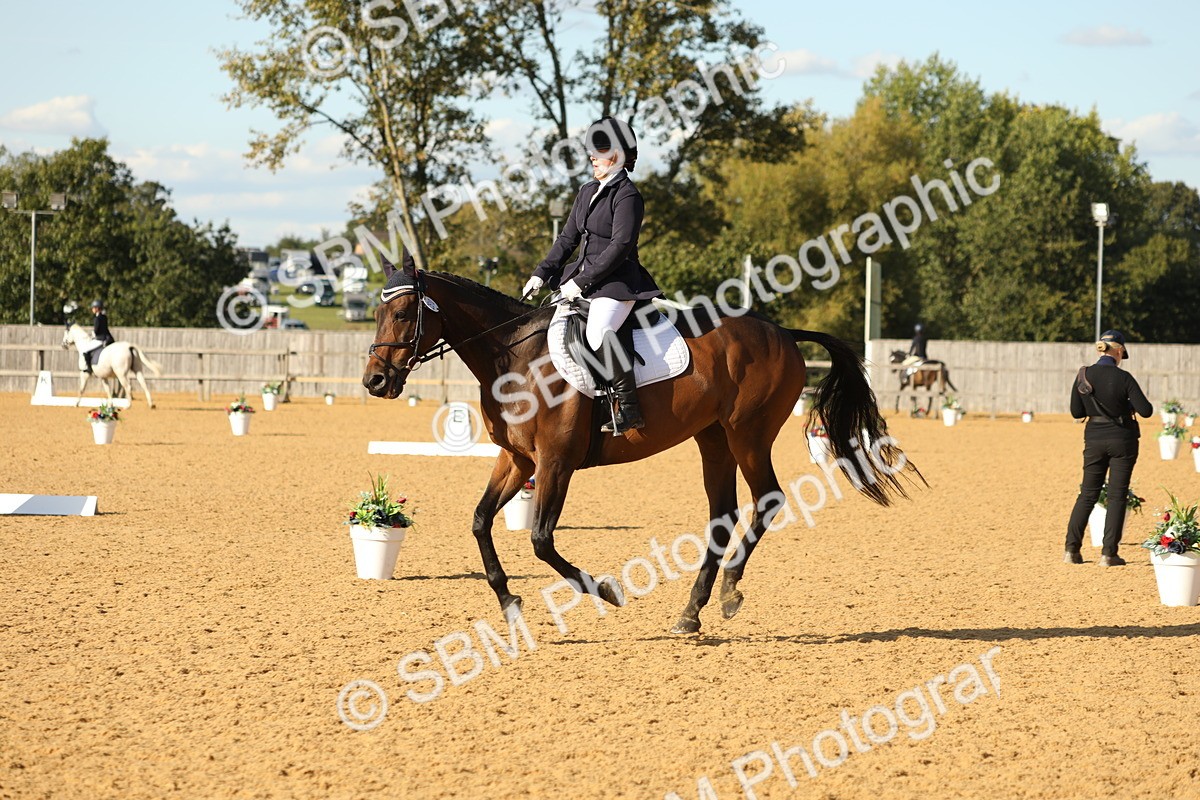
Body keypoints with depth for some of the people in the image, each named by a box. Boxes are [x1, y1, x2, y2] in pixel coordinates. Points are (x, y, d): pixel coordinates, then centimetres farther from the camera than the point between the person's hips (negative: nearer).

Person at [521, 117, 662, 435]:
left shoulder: (627, 195, -11)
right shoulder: (588, 192, 16)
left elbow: (620, 245, -18)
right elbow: (568, 238, 19)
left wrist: (581, 281, -18)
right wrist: (542, 274, 8)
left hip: (617, 282, -10)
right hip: (584, 277, 10)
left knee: (599, 331, -33)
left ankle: (629, 408, -31)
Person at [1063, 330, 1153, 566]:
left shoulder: (1083, 376, -5)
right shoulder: (1123, 378, -15)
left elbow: (1076, 412, 4)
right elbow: (1145, 410, -14)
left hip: (1094, 440, 3)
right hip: (1123, 440, -3)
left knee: (1088, 494, 13)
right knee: (1117, 495, 4)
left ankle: (1071, 549, 8)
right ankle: (1108, 553, 0)